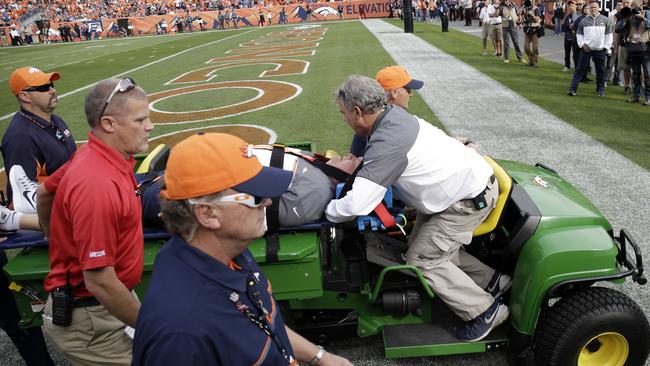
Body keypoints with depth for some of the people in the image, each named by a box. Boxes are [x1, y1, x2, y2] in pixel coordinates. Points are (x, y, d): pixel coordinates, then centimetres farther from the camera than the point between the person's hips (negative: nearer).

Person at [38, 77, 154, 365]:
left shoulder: (92, 156, -1)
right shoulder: (98, 184, -29)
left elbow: (44, 192, 18)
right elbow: (99, 281, -27)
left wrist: (59, 243, 28)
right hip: (88, 321, -9)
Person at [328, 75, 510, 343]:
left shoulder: (387, 143, -30)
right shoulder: (392, 115, -2)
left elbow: (356, 206, -33)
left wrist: (326, 211, -14)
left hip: (471, 198, -9)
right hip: (468, 178, 9)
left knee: (422, 260, -5)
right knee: (425, 244, 13)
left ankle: (485, 311, 8)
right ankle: (490, 281, 24)